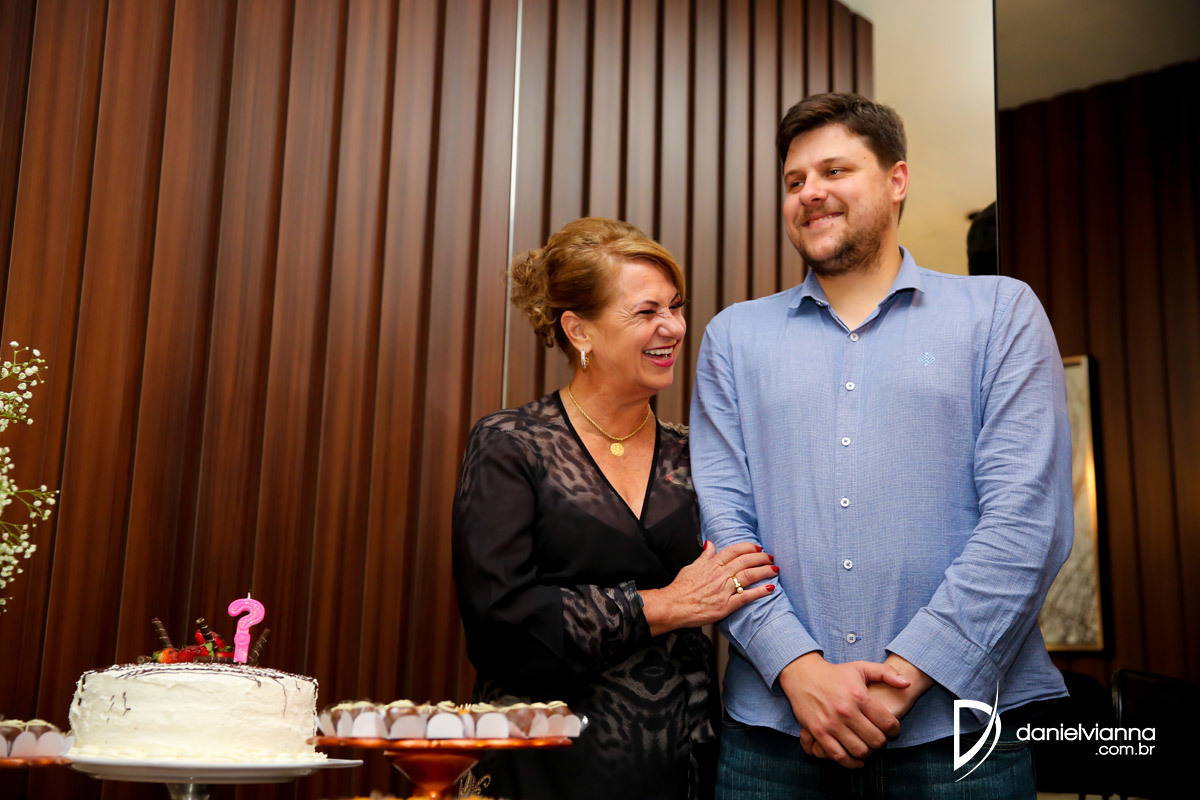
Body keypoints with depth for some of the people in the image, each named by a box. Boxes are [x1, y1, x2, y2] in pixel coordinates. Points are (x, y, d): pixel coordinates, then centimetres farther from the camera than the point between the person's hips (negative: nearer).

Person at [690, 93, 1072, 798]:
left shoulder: (1001, 311, 4)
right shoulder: (734, 337, 10)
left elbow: (1027, 518, -6)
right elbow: (720, 519, 1)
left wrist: (904, 675, -13)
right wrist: (800, 669, -13)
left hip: (958, 725, -1)